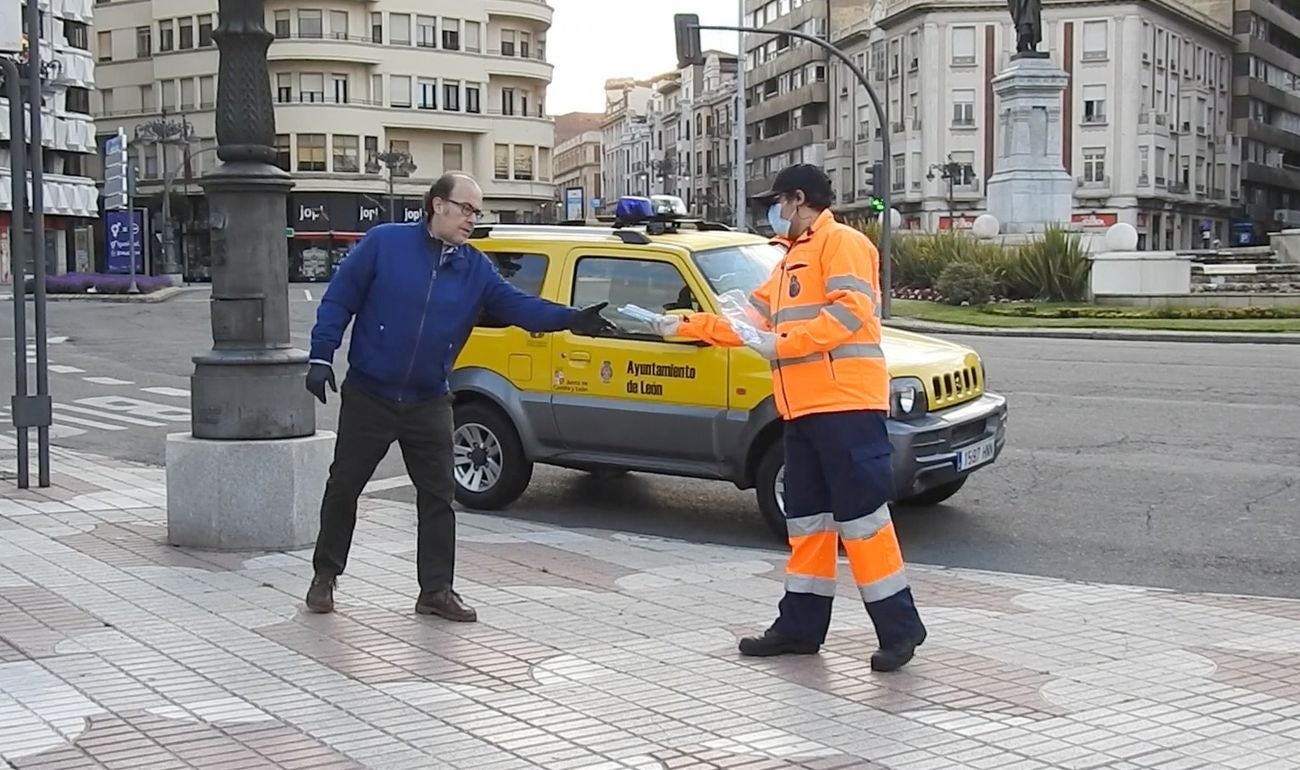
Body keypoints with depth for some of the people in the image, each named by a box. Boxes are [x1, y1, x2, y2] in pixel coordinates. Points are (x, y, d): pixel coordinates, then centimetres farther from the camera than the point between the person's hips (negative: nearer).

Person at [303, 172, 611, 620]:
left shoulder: (476, 269, 2)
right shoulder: (384, 243, -9)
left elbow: (518, 305, -9)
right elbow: (338, 300, -7)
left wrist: (569, 319, -25)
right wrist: (321, 357, -13)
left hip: (429, 405, 3)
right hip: (367, 396, -3)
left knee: (437, 496, 3)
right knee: (343, 487, 9)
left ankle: (436, 590, 13)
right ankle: (325, 576, 27)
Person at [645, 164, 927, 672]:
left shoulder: (841, 243, -4)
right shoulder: (791, 260, 26)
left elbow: (850, 310, -18)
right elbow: (750, 317, 26)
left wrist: (781, 344, -18)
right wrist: (684, 326, 20)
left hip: (844, 404, -10)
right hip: (802, 410, 10)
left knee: (861, 515, -9)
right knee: (807, 519, 13)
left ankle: (898, 627, -2)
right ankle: (801, 627, 20)